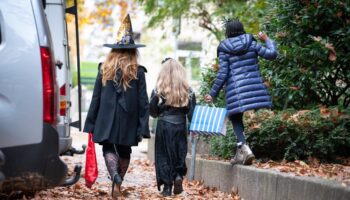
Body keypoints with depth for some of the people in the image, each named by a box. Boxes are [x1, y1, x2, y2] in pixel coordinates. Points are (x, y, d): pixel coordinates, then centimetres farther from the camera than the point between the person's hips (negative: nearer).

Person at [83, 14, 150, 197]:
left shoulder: (104, 69, 0)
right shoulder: (138, 72, -3)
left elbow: (96, 98, 1)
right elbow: (143, 102, -5)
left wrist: (91, 124, 6)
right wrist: (143, 127, -1)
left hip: (107, 120, 0)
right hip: (128, 121, 0)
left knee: (108, 148, 7)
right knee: (124, 151, 16)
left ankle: (115, 175, -20)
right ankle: (117, 183, 17)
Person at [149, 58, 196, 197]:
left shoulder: (158, 90, -7)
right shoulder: (188, 91, -4)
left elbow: (152, 112, -2)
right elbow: (191, 114, -4)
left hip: (163, 126, -1)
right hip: (180, 127, 1)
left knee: (164, 155, 7)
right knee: (180, 154, 16)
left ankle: (167, 186, 5)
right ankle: (179, 176, -6)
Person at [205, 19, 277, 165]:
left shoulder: (224, 50, 3)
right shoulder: (251, 44, 7)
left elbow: (222, 74, -2)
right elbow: (272, 54, 4)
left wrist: (213, 94, 5)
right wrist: (267, 40, 23)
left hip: (236, 89, -2)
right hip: (254, 86, 2)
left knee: (236, 119, 9)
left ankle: (244, 147, -14)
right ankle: (241, 153, 8)